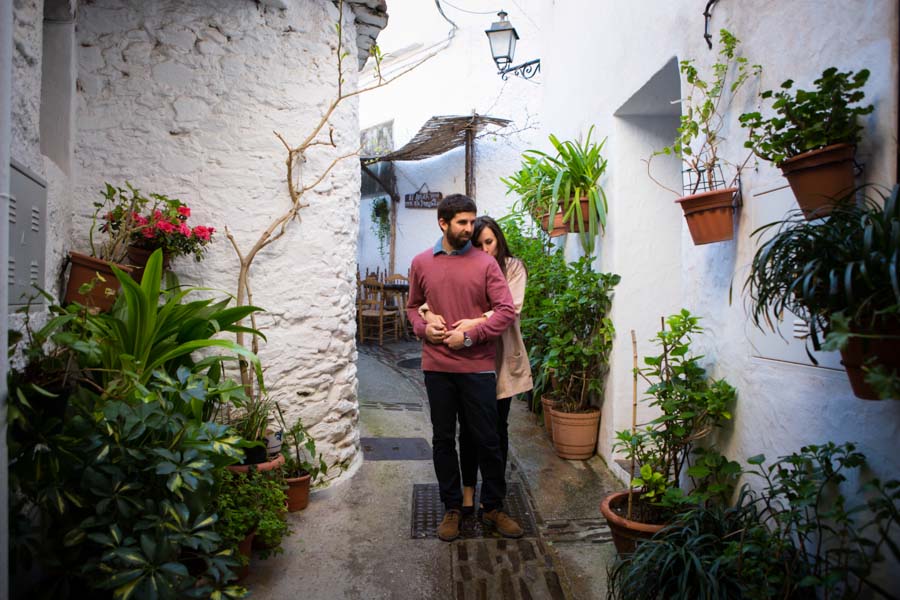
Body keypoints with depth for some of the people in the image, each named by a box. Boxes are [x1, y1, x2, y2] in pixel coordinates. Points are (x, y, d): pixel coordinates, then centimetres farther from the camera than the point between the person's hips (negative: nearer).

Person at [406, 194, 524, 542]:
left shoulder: (486, 263, -2)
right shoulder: (421, 263, 5)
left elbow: (506, 311, -8)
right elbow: (413, 305, 17)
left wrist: (469, 336, -15)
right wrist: (423, 328, -4)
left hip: (478, 367, -2)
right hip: (437, 367, 2)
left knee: (487, 440, 7)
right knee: (443, 440, 12)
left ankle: (493, 508, 27)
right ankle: (451, 508, 29)